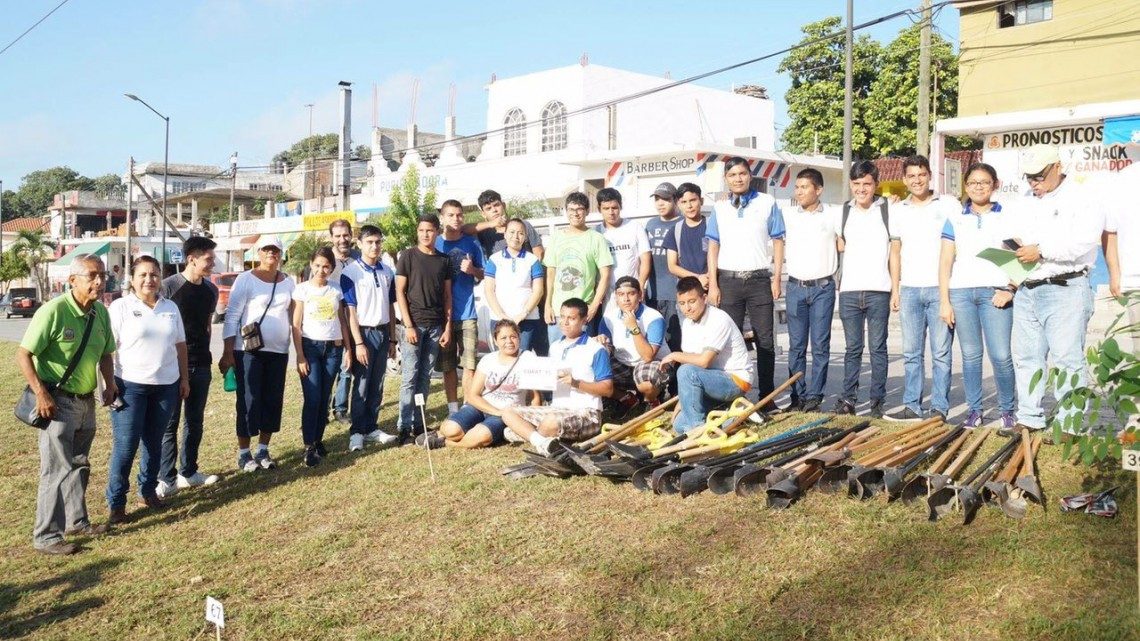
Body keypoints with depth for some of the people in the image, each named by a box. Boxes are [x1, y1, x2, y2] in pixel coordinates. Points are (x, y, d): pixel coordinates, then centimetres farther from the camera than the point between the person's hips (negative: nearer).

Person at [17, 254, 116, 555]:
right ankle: (46, 536, 5)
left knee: (79, 465, 18)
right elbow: (23, 354, -18)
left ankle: (76, 521, 32)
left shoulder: (101, 313, 2)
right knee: (57, 469, -4)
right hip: (57, 401, -7)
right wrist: (40, 393, -22)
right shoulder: (53, 311, -20)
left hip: (86, 401, 7)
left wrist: (109, 384, 1)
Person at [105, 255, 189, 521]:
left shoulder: (170, 307, 9)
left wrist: (185, 378, 12)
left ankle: (148, 491, 26)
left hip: (166, 386, 4)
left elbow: (180, 345, 15)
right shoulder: (120, 307, -4)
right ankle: (116, 502, 4)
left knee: (154, 442, 12)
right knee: (125, 445, -5)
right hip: (130, 386, -4)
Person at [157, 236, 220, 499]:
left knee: (195, 420, 12)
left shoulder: (211, 290, 6)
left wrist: (206, 353, 15)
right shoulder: (168, 287, -11)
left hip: (201, 365, 6)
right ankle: (167, 478, 8)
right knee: (170, 423, 1)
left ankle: (188, 472, 24)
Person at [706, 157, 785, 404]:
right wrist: (713, 284, 0)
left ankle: (767, 397, 7)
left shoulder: (767, 203, 4)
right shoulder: (719, 208, 10)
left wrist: (776, 279, -4)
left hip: (759, 279, -1)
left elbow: (778, 242, 4)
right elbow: (713, 247, 8)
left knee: (765, 340, 1)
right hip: (728, 280, 2)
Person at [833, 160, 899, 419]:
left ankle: (877, 403, 8)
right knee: (853, 348, 7)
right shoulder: (843, 212, 10)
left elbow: (894, 252, 3)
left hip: (879, 291, -2)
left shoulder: (888, 211, 3)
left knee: (878, 348, 3)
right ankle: (848, 399, 11)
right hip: (849, 291, 2)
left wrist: (895, 289, -2)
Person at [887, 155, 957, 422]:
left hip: (940, 288, -3)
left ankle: (940, 408, 4)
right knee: (911, 352, 6)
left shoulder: (948, 204, 2)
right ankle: (912, 406, 12)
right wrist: (895, 289, 8)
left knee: (941, 352, -1)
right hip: (909, 289, 4)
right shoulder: (898, 210, 13)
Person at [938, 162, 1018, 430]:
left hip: (995, 292, -2)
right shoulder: (955, 220, 12)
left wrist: (1010, 290, -8)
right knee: (970, 355, 4)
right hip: (960, 292, 2)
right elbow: (945, 262, 9)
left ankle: (1008, 409, 8)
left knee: (1001, 355, -8)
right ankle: (974, 410, 12)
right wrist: (944, 302, 2)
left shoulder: (1009, 218, 9)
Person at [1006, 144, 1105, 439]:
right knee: (1026, 357, 10)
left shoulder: (1081, 198, -3)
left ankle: (1070, 426, -1)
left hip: (1065, 289, -7)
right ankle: (1029, 419, 19)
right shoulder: (1026, 201, 19)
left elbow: (1084, 240, -16)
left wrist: (1042, 251, -19)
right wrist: (1015, 247, 2)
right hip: (1027, 290, 7)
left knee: (1067, 359, -6)